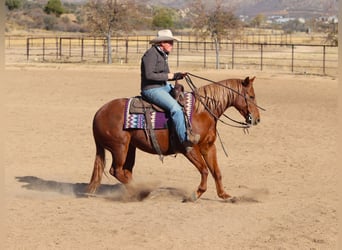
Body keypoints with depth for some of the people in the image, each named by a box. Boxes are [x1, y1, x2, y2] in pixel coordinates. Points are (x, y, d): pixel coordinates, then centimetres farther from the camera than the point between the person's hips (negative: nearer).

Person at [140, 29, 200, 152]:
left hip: (164, 87, 11)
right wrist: (167, 76, -14)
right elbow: (149, 75, -22)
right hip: (152, 90, -11)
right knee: (175, 108, -26)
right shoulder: (151, 54, -14)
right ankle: (185, 139, -30)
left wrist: (178, 75, 8)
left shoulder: (162, 54, 17)